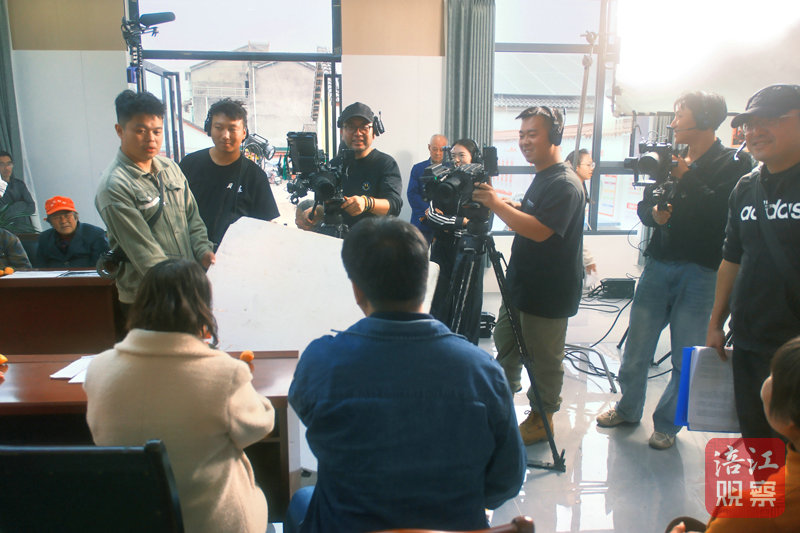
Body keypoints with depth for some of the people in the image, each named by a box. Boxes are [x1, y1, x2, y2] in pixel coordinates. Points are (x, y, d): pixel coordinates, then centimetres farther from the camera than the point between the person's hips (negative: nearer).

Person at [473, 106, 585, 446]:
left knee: (543, 359, 6)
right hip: (521, 284, 10)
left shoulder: (565, 184, -20)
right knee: (505, 341, 22)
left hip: (548, 293, -10)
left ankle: (542, 418, 23)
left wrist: (497, 204, -31)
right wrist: (504, 204, 8)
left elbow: (539, 230, -32)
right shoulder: (541, 178, 12)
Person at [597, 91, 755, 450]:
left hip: (699, 270, -4)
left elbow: (722, 215, -16)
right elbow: (644, 207, 16)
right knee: (637, 346, 10)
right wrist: (654, 212, -6)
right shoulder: (670, 159, 13)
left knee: (686, 358, 3)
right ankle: (628, 409, 29)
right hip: (658, 263, 4)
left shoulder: (733, 165, -2)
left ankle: (667, 424, 20)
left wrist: (687, 179, -16)